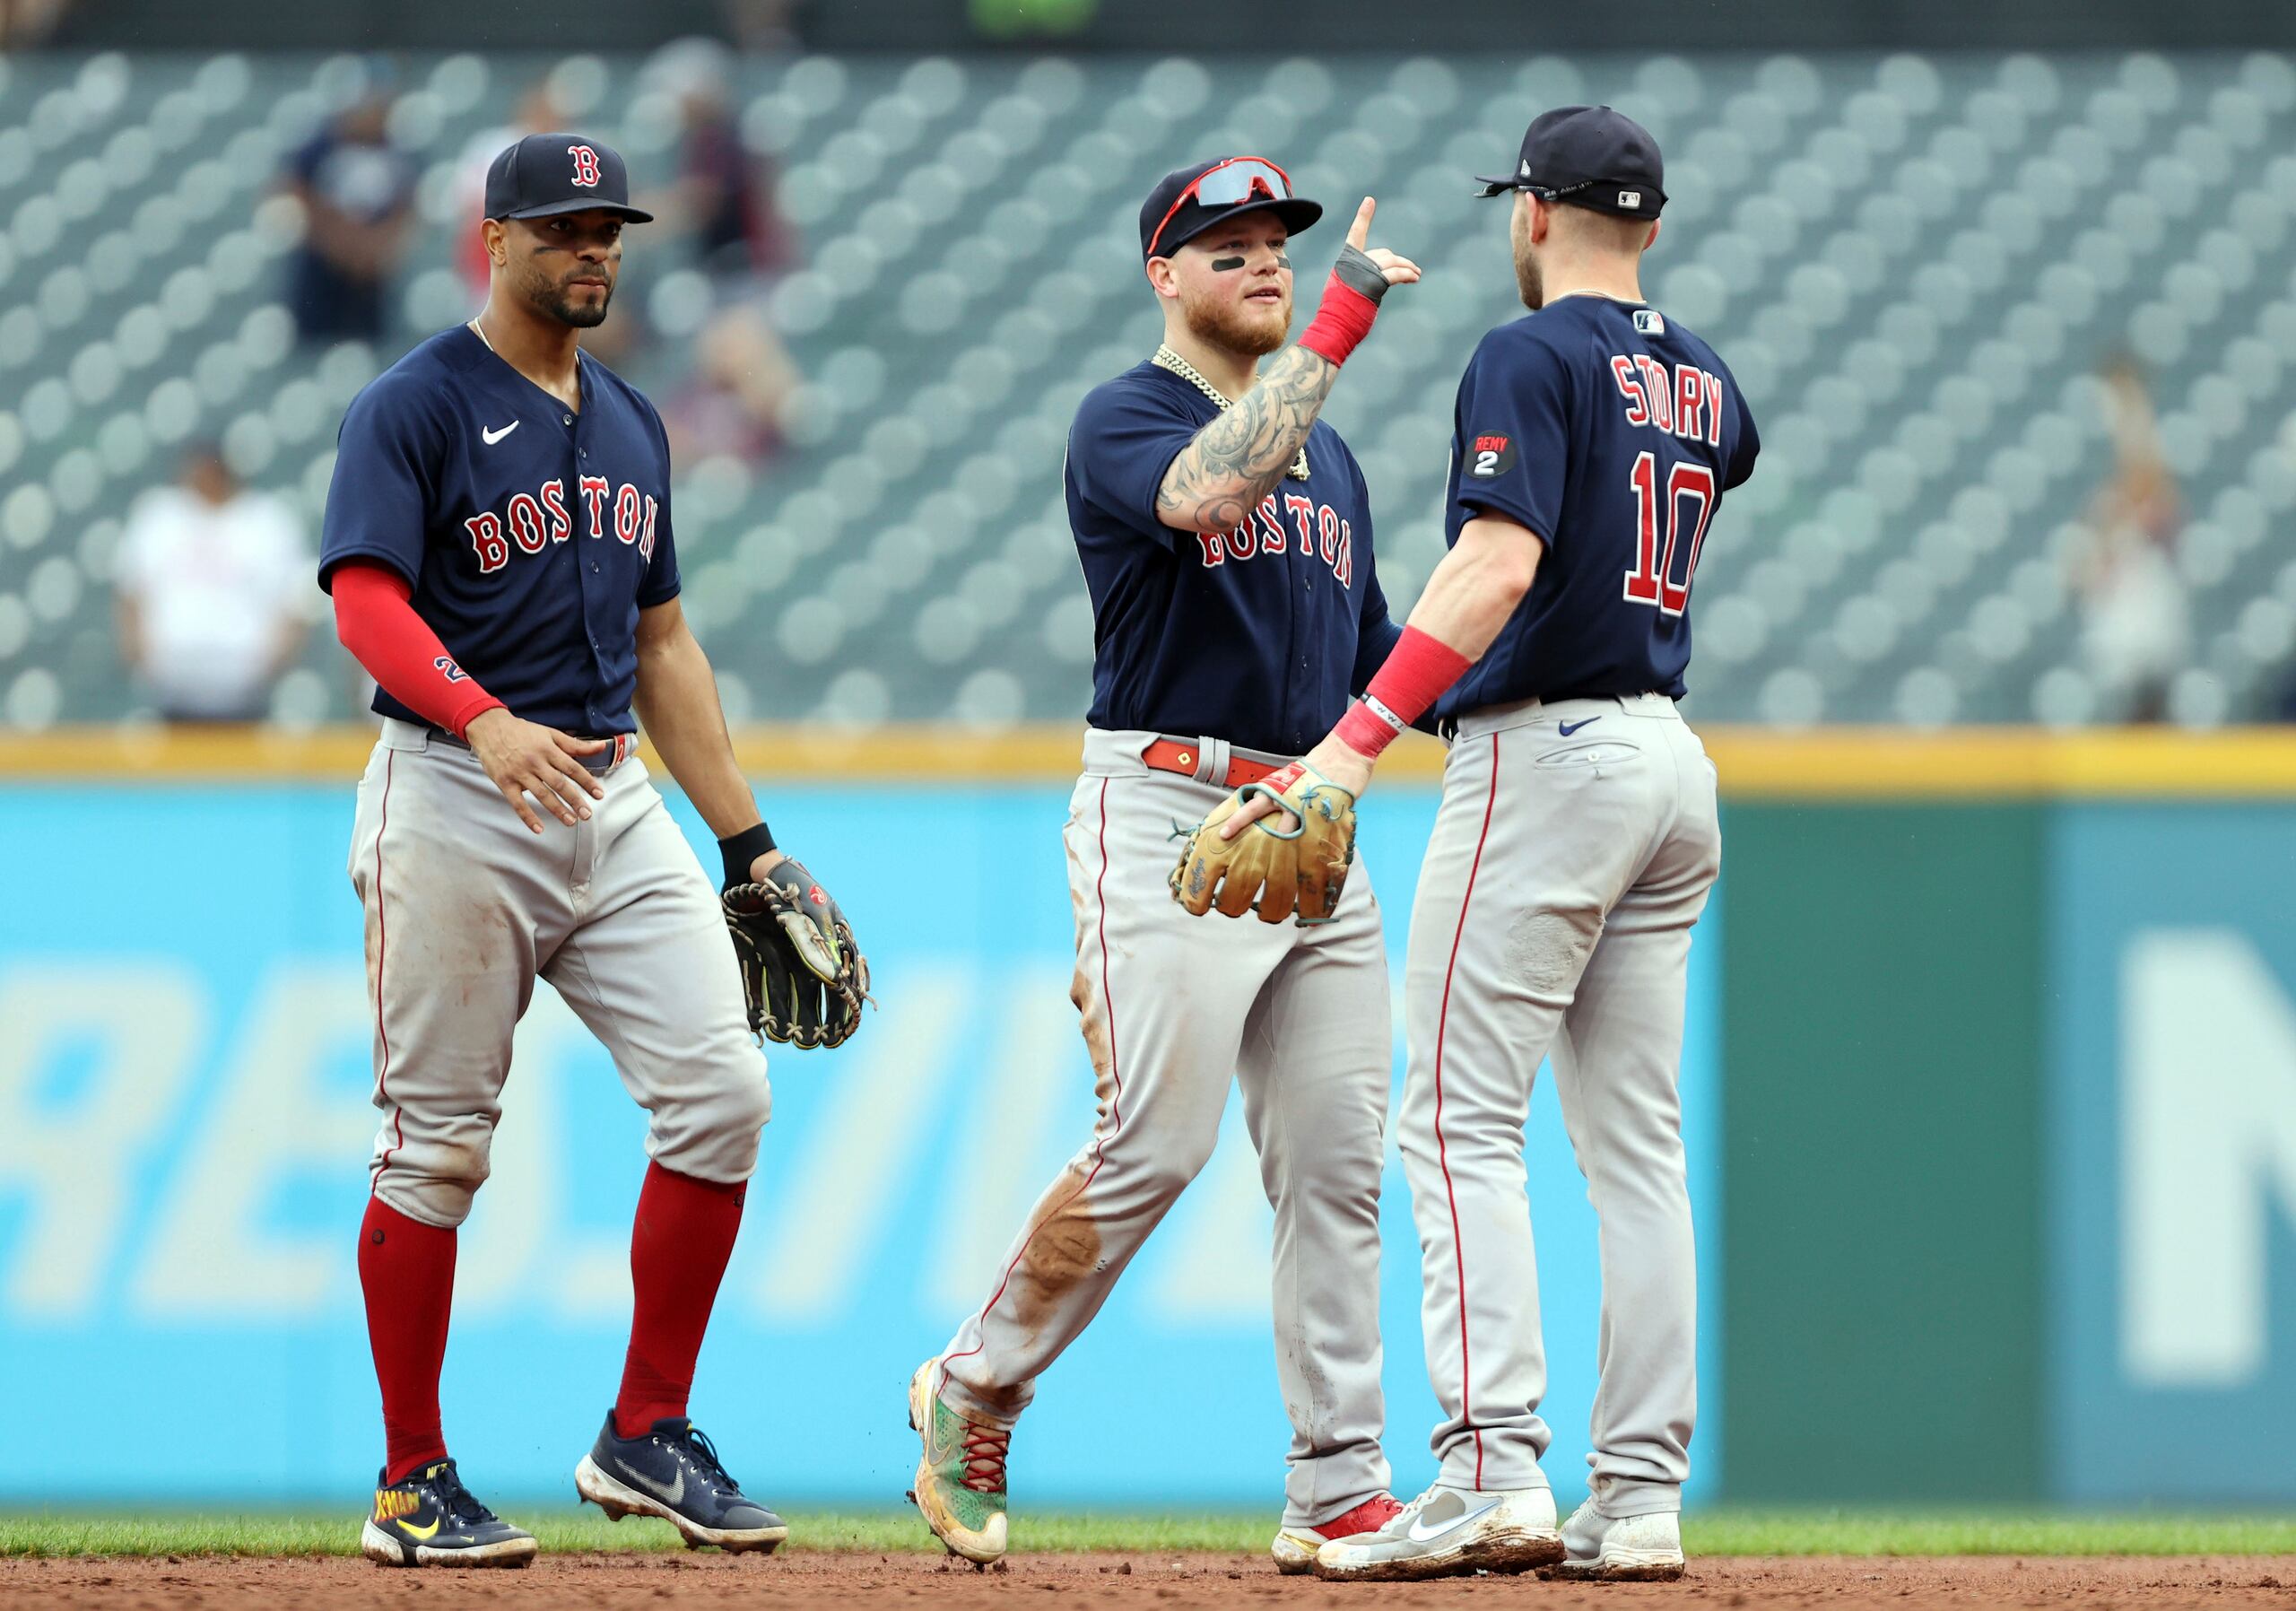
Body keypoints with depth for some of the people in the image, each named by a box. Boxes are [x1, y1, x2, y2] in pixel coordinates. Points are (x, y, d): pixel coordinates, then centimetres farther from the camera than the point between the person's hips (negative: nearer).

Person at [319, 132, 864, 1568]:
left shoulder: (631, 425, 18)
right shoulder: (414, 410, -5)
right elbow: (367, 600, -18)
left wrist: (749, 842, 18)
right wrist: (484, 721, -36)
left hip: (616, 797, 6)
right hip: (453, 804, -6)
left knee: (721, 1094, -6)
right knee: (438, 1144, -3)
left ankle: (648, 1438, 5)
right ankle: (414, 1486, 6)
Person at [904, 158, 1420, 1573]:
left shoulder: (1325, 450, 21)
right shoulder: (1122, 422, -3)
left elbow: (1372, 649, 24)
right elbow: (1209, 493, -26)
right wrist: (1338, 328, -26)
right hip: (1169, 814, -7)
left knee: (1338, 1163, 1)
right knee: (1153, 1149, -12)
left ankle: (1340, 1493, 3)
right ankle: (975, 1394, 7)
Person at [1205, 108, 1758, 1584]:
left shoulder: (1533, 359, -10)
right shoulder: (1701, 381, 13)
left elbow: (1497, 568, -23)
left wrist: (1359, 740, -30)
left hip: (1544, 753, -8)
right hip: (1674, 767, 8)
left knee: (1463, 1117, -8)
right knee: (1637, 1140, 8)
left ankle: (1495, 1470, -20)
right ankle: (1642, 1495, 4)